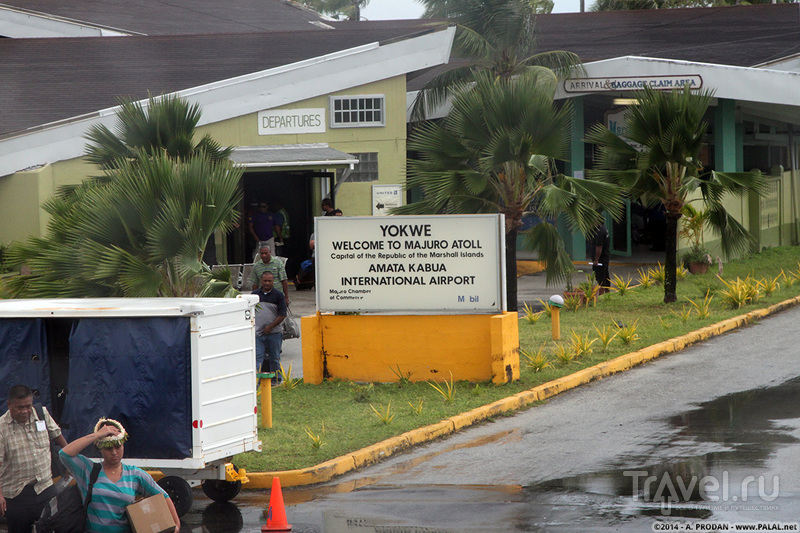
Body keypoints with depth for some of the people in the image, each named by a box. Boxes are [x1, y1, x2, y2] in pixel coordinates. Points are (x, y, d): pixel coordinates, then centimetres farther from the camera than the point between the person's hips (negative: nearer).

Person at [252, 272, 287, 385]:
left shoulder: (278, 296, -1)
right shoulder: (255, 294, 9)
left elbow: (282, 314, -5)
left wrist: (270, 326, -12)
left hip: (274, 332, -1)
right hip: (258, 332, 2)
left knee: (274, 357, 8)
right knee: (257, 356, -7)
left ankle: (275, 379, 19)